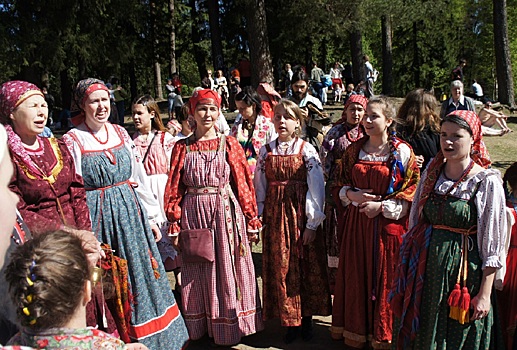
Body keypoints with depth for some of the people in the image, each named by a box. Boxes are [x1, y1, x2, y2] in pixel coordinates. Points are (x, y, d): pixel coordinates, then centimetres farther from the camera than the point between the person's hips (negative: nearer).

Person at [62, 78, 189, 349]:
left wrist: (151, 218, 10)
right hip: (99, 218, -4)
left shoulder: (120, 133, 7)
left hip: (132, 214, 5)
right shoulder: (73, 141, -6)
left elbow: (140, 178, 10)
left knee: (141, 275, 13)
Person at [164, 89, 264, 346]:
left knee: (227, 270, 7)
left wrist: (251, 221, -2)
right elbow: (174, 189, 3)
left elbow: (244, 184, 0)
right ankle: (201, 327, 27)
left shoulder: (229, 144, 2)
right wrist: (174, 225, -1)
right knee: (198, 274, 11)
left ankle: (229, 327, 24)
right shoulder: (182, 148, 4)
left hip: (226, 214, -1)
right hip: (193, 215, 1)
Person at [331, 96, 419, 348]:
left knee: (385, 278, 4)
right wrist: (352, 195, -8)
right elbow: (339, 185, 12)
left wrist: (382, 206, -15)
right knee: (356, 277, 9)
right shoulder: (354, 149, 7)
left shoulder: (402, 151, -4)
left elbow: (411, 191, -6)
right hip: (356, 222, 4)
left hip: (388, 224, -3)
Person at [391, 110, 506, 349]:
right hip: (425, 265, 5)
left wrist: (485, 294, -11)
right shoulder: (432, 172, 4)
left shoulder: (487, 182, -10)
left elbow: (492, 246, -9)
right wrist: (408, 262, 9)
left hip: (463, 270, -4)